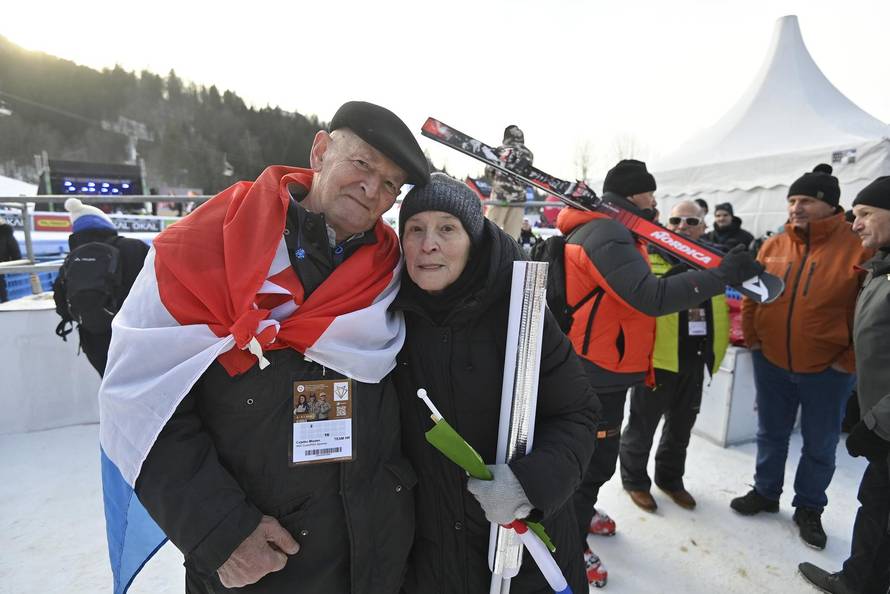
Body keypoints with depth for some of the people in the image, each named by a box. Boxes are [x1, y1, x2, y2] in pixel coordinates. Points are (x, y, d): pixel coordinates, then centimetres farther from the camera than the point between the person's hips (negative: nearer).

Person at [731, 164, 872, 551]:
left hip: (828, 371, -3)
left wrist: (851, 359, -11)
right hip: (771, 364, 3)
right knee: (771, 435, 17)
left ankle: (809, 509, 33)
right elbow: (751, 296, 8)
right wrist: (752, 339, 1)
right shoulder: (772, 246, 0)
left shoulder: (860, 248, -11)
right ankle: (765, 493, 36)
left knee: (819, 446, 14)